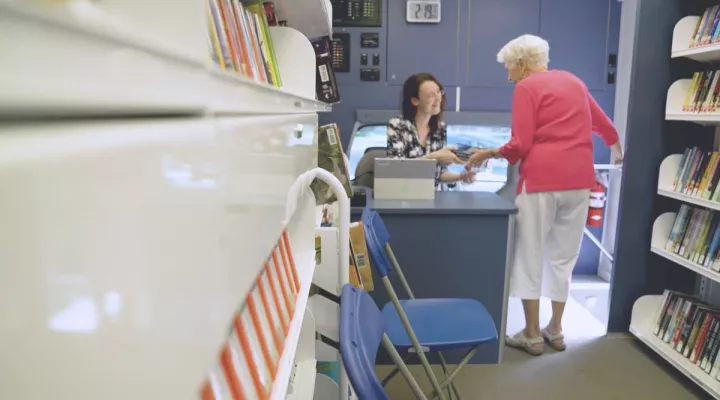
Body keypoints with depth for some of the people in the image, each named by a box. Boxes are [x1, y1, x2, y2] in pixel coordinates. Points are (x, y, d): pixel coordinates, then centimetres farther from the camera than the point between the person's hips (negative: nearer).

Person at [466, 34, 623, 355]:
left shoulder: (526, 88, -2)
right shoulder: (573, 81, 17)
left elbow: (520, 146, -11)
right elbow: (605, 125, 27)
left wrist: (489, 154, 5)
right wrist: (617, 152, 44)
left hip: (542, 178, -6)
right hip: (579, 178, 7)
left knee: (530, 254, 4)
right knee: (563, 255, 13)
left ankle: (532, 334, 9)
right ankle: (555, 330, 21)